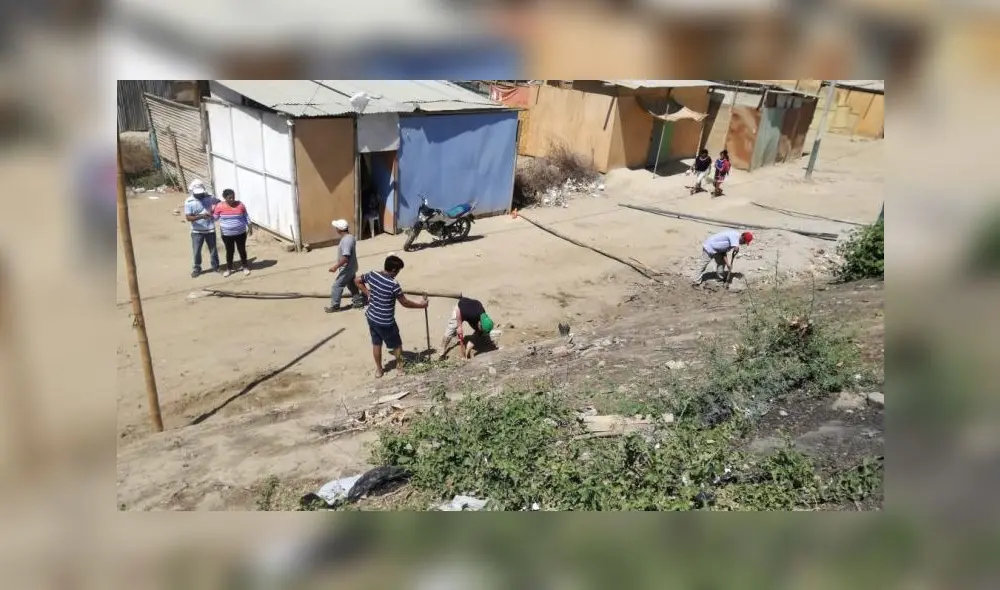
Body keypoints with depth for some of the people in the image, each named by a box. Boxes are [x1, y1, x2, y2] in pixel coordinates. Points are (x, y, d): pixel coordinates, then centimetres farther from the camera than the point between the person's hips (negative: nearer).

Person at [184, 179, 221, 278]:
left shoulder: (209, 198, -6)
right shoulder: (189, 202, -11)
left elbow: (220, 202, 12)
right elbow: (188, 217, -17)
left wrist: (215, 209, -10)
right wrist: (201, 216, -32)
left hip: (210, 229, 1)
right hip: (197, 231, -1)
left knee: (213, 249, 13)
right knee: (196, 251, 8)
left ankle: (215, 267, 30)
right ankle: (197, 268, 27)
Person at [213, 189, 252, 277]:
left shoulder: (240, 205, -7)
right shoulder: (220, 206, -10)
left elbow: (246, 216, 4)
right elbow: (215, 217, 5)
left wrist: (249, 226, 4)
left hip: (240, 233, 0)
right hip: (227, 234, 0)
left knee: (242, 250, 11)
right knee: (229, 251, 10)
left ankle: (245, 267, 25)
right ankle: (228, 269, 24)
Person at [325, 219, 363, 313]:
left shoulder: (346, 241, -29)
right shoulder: (349, 237, 3)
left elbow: (345, 257, -33)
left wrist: (335, 267, -28)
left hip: (347, 269, -10)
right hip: (351, 267, 10)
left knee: (336, 286, 1)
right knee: (351, 285, 22)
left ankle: (334, 306, 11)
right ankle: (358, 301, 32)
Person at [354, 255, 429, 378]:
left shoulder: (372, 275, -8)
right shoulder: (393, 285, -27)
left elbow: (357, 281, 9)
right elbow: (405, 303, -17)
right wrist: (421, 305, -3)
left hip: (371, 317, 7)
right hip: (385, 322, -6)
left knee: (376, 343, 22)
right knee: (397, 344, 17)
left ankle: (378, 369, 36)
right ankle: (400, 366, 34)